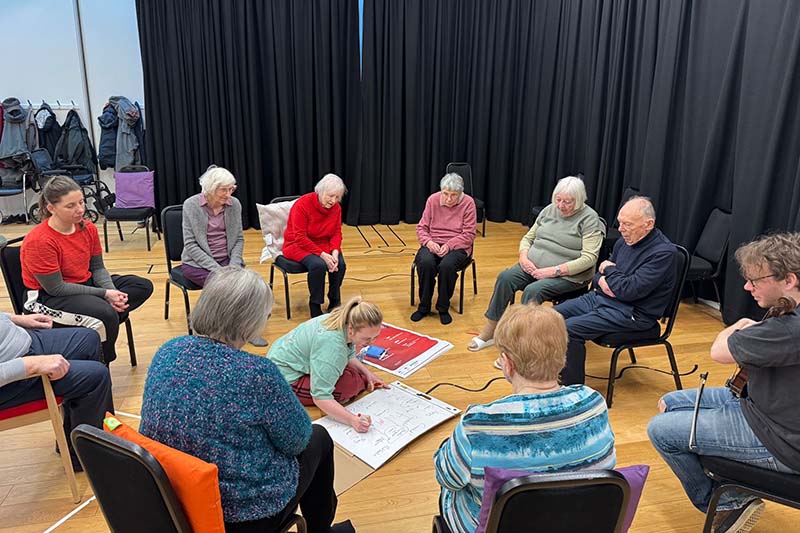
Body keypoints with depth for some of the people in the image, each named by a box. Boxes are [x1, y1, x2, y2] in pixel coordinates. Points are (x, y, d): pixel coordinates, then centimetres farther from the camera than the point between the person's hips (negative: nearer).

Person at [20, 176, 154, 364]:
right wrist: (105, 294, -22)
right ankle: (101, 364, -5)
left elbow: (97, 268, 4)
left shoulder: (88, 228, -3)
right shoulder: (38, 241, -23)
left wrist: (112, 292, -17)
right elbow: (56, 288, -20)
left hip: (85, 284, 8)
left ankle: (99, 326, -17)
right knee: (105, 313, -32)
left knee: (143, 286, -3)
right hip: (47, 297, -8)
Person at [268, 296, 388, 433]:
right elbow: (320, 397, -35)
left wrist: (367, 373, -2)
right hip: (285, 378, -9)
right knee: (350, 383, -22)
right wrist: (353, 420, -40)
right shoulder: (332, 344, -37)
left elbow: (349, 356, 10)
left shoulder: (344, 321, -11)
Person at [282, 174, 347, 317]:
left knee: (340, 264, -23)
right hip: (298, 245, -5)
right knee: (318, 264, -33)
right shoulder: (303, 204, -22)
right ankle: (315, 305, -14)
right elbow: (300, 237, -22)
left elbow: (336, 233, -1)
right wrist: (322, 254, -28)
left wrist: (334, 251, -22)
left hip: (323, 244, 5)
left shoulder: (336, 207, -6)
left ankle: (334, 302, -1)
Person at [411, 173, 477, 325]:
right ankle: (424, 307, -11)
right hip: (432, 244, 2)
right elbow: (421, 228, 7)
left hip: (457, 247, -2)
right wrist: (428, 241, -14)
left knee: (447, 265, -35)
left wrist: (449, 245, -20)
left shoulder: (468, 203, -5)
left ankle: (443, 308, -11)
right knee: (425, 262, -31)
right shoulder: (433, 200, 2)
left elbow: (468, 235, -6)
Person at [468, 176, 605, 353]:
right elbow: (528, 238, 18)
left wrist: (555, 270, -22)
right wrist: (524, 257, -4)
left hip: (567, 275, -5)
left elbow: (589, 258, -16)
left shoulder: (589, 219, -7)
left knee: (533, 290, -31)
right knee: (505, 277, -19)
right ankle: (489, 331, -11)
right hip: (534, 266, 6)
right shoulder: (549, 210, 11)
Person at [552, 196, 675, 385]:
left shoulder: (663, 252, -18)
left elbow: (629, 290, -25)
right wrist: (601, 280, -8)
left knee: (569, 329, -23)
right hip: (600, 297, 9)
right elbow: (600, 273, 17)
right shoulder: (625, 240, 7)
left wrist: (610, 269, -7)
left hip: (632, 313, -8)